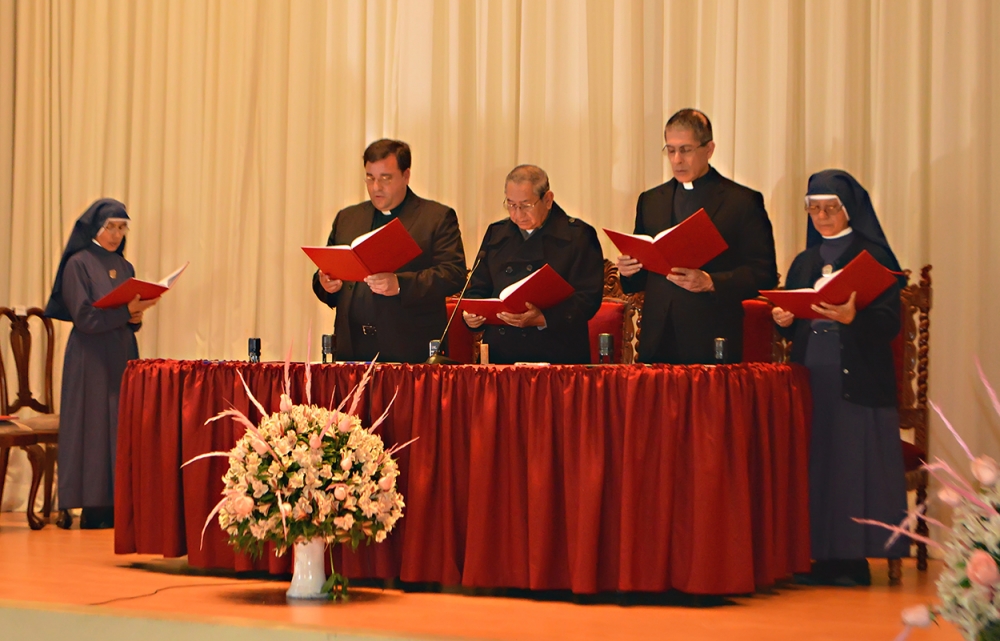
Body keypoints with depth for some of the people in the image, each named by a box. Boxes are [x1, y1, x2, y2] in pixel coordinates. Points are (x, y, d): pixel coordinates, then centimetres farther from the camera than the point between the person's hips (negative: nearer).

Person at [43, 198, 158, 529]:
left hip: (122, 356, 6)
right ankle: (93, 509, -3)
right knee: (93, 428, -5)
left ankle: (118, 505, 3)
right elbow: (84, 316, -13)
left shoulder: (124, 267, 14)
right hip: (91, 361, -6)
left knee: (122, 428, 2)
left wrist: (137, 316, -7)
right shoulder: (78, 264, -5)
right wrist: (126, 309, -20)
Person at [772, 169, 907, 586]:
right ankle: (823, 558, 4)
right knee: (814, 464, 0)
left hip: (857, 380, -5)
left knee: (853, 463, -8)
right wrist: (784, 320, -6)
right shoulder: (804, 263, 17)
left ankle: (853, 561, -4)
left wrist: (852, 317, -27)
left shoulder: (874, 257, 1)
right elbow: (793, 326, 17)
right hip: (811, 376, 5)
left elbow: (889, 322, -9)